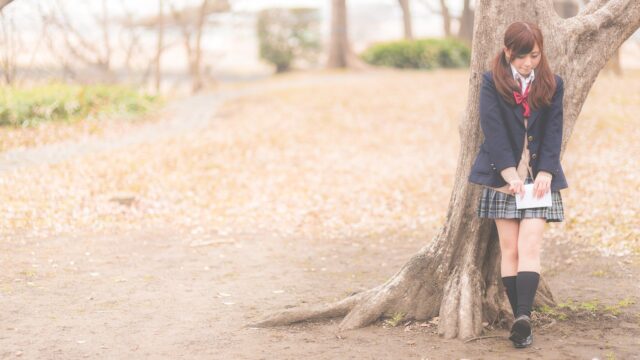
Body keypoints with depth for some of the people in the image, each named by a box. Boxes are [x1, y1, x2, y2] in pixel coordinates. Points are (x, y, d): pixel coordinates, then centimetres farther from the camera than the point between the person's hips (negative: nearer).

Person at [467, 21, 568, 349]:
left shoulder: (553, 85, 6)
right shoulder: (491, 82, 0)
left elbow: (554, 130, 1)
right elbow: (492, 127, -9)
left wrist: (546, 172, -12)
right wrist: (509, 173, -17)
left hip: (539, 176, 1)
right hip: (503, 176, -1)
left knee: (529, 246, -11)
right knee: (509, 249, 0)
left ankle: (523, 316, -22)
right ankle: (520, 320, 3)